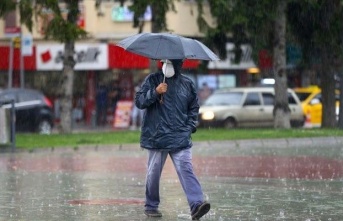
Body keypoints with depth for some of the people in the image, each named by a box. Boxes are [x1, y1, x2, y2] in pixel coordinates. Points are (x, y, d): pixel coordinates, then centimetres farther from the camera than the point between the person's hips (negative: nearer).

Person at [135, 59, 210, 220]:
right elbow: (139, 101, -4)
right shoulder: (152, 80, 3)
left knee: (186, 169, -12)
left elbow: (193, 108, 21)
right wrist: (155, 92, -19)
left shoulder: (187, 84, 10)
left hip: (181, 138, 1)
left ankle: (196, 204, -22)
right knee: (154, 172, 7)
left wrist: (190, 127, 8)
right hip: (156, 137, -1)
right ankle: (151, 206, 22)